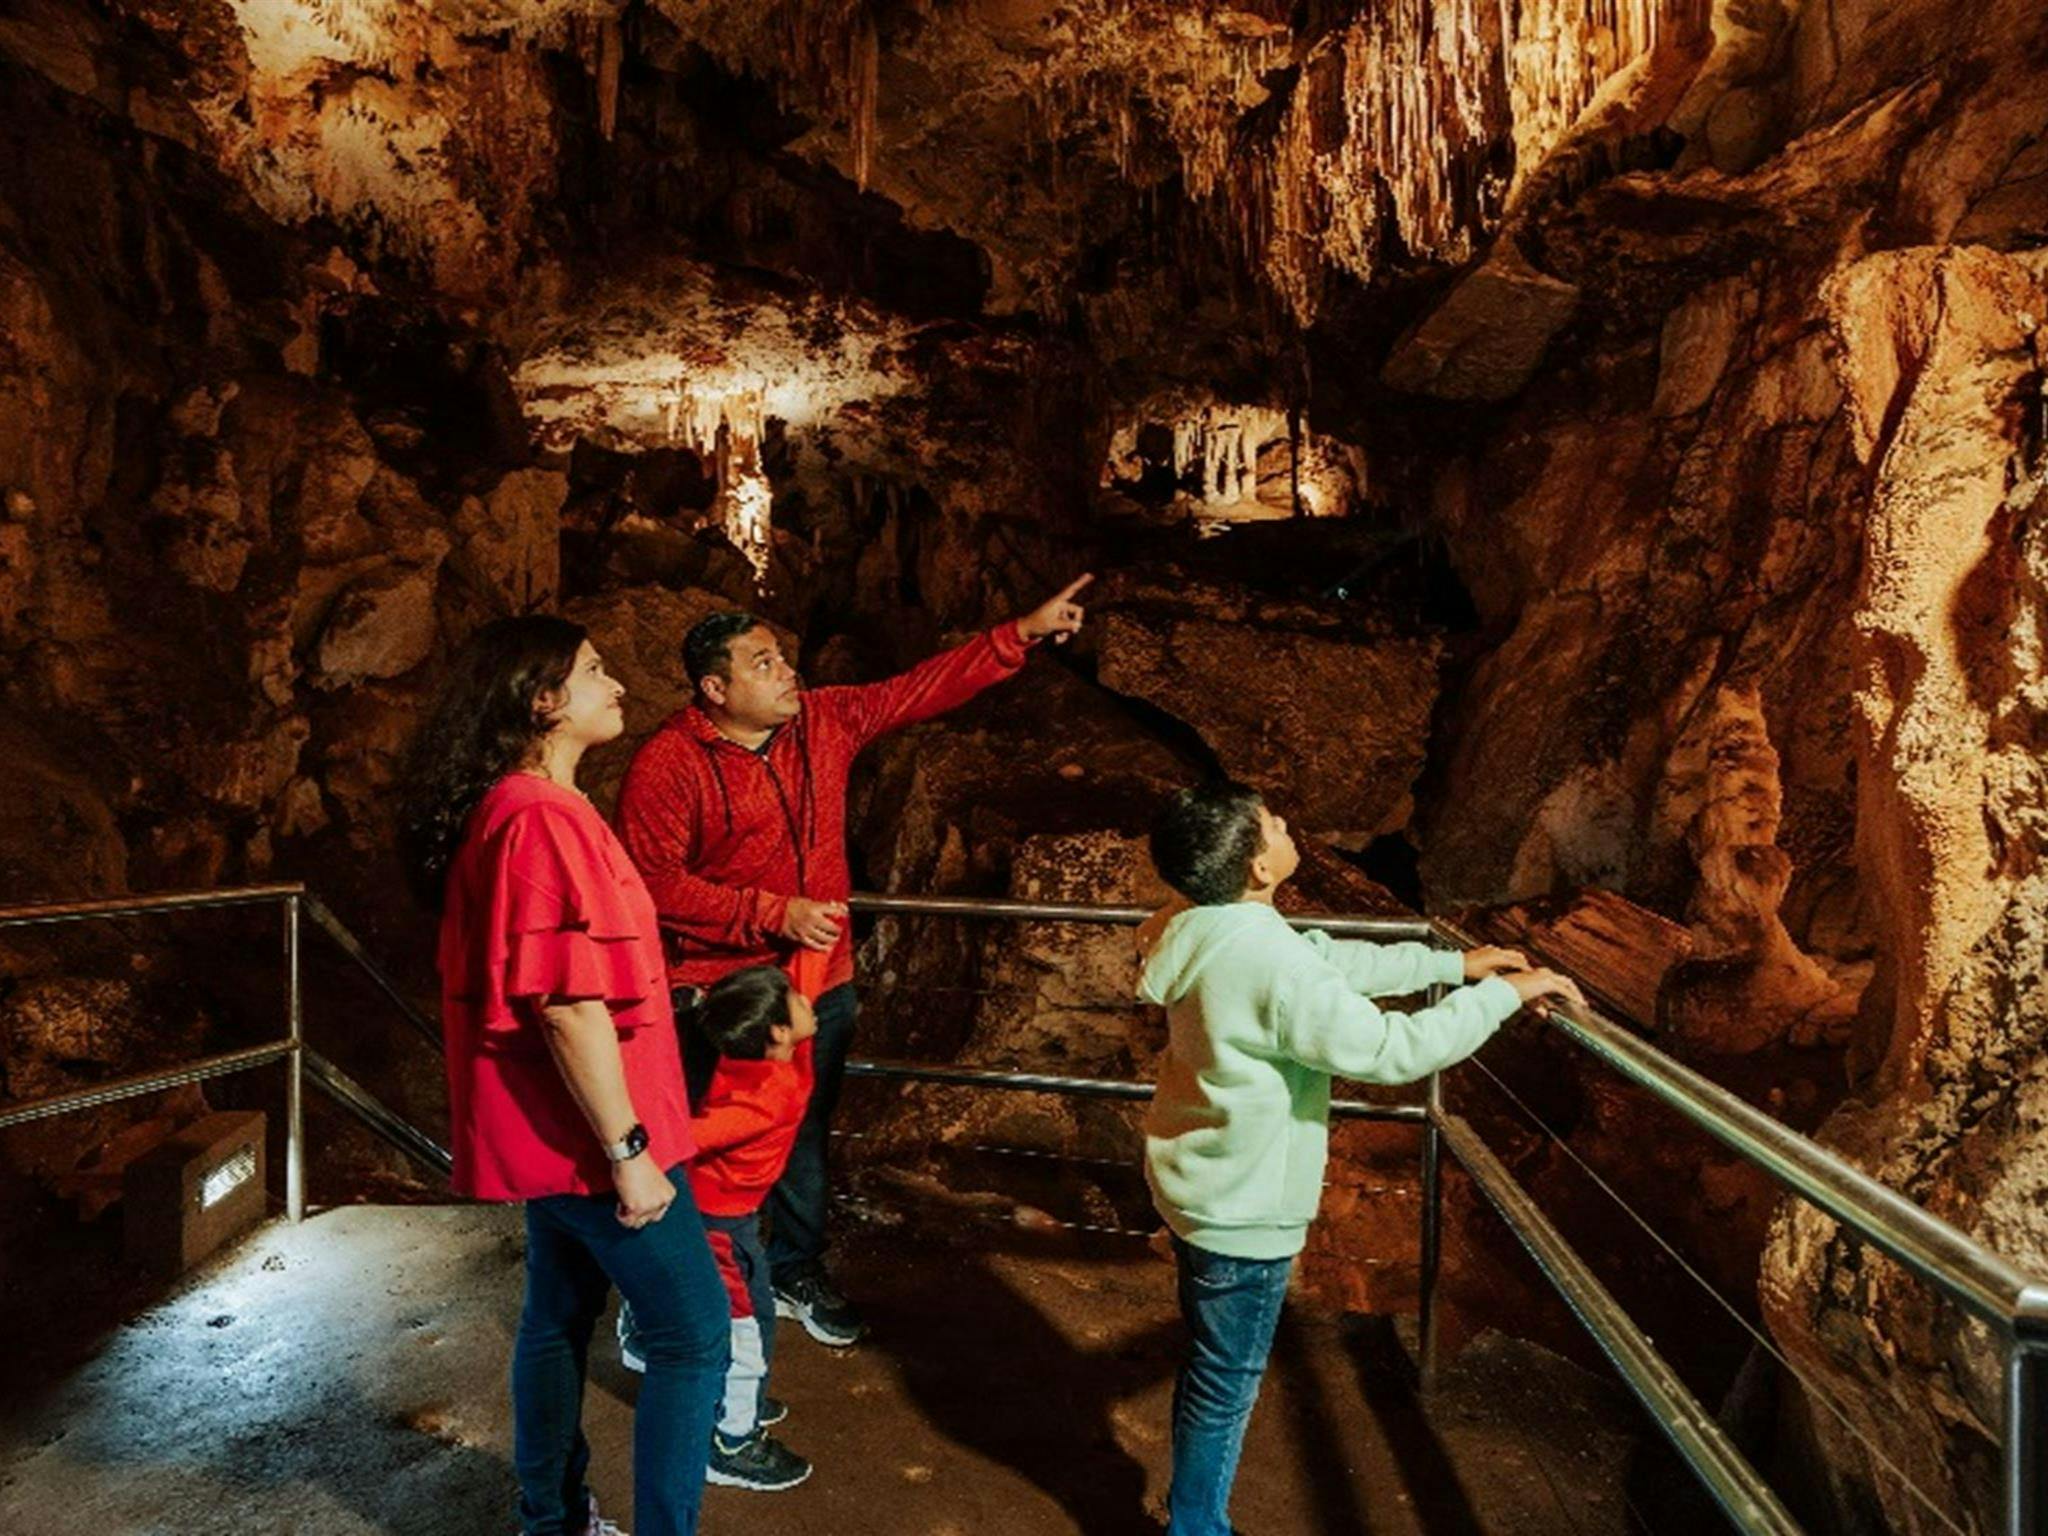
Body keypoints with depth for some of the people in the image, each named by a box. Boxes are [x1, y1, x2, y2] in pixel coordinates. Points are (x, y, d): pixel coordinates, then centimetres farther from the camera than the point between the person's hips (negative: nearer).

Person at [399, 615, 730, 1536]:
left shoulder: (501, 810, 10)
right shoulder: (545, 818, -23)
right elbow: (570, 1006, -27)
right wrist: (629, 1150, -21)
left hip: (547, 1132, 10)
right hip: (589, 1135, -10)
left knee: (560, 1317, 21)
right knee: (695, 1333, 0)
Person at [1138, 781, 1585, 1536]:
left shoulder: (1209, 930, -2)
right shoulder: (1268, 962, -31)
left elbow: (1336, 960, 9)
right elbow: (1391, 1049, -26)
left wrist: (1454, 962, 10)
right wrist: (1504, 993, -14)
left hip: (1202, 1185, 9)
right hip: (1241, 1208, -9)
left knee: (1212, 1368, 27)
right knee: (1225, 1385, 12)